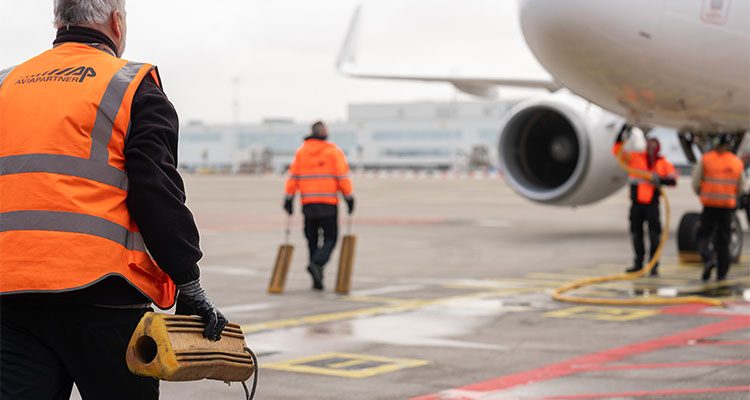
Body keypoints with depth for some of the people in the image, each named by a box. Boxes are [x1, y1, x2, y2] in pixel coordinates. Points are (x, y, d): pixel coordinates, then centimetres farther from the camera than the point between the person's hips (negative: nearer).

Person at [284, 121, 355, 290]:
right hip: (328, 204, -3)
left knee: (312, 240, 11)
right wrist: (349, 198, 1)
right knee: (330, 238, 4)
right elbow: (342, 177, -5)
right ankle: (316, 264, -21)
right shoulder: (333, 151, -2)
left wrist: (288, 199, 6)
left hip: (308, 204, 3)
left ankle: (317, 280, 9)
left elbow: (293, 177, 2)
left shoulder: (301, 152, 6)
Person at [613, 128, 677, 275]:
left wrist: (660, 180, -22)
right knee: (636, 234, 8)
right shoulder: (636, 157, 5)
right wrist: (621, 135, -11)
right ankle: (638, 263, 20)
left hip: (652, 204, -2)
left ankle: (654, 265, 2)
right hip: (636, 203, 2)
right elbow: (617, 151, 2)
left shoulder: (664, 163, 3)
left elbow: (673, 180, -4)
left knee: (654, 234, -6)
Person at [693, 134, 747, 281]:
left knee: (703, 235, 6)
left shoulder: (706, 159, -3)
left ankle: (708, 259, -21)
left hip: (710, 204, -2)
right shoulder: (737, 162, 5)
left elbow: (696, 183, -1)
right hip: (728, 205, 2)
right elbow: (741, 188, 11)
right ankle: (722, 273, 8)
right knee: (723, 239, 9)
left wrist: (701, 194, 19)